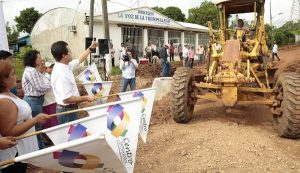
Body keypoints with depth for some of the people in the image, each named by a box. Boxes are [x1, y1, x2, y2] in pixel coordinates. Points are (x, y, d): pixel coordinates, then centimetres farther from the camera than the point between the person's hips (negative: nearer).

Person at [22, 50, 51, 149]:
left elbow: (40, 84, 11)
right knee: (36, 127, 1)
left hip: (36, 100, 11)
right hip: (33, 101, -11)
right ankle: (40, 148, 13)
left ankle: (41, 147, 30)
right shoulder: (31, 71, -18)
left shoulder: (33, 70, 14)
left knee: (38, 126, 18)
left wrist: (41, 73, 9)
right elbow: (40, 87, -18)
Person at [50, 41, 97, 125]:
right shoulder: (61, 74, -28)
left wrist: (90, 48, 24)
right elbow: (66, 99, -30)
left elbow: (80, 59, 20)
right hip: (67, 111, -9)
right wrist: (86, 98, -20)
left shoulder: (65, 66, 1)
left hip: (69, 109, 9)